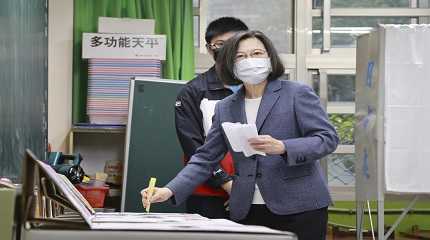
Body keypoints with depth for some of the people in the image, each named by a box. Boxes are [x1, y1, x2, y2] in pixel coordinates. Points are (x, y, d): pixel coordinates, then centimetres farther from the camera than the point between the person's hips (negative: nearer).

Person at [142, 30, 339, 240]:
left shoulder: (297, 94, 0)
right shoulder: (225, 108, 12)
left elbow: (327, 138, -7)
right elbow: (205, 159, 11)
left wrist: (282, 147, -22)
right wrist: (170, 191, -3)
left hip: (299, 208, -3)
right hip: (246, 212, 3)